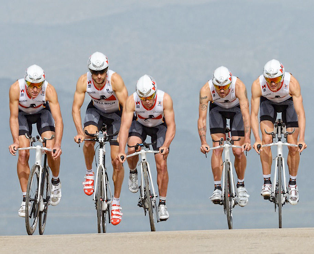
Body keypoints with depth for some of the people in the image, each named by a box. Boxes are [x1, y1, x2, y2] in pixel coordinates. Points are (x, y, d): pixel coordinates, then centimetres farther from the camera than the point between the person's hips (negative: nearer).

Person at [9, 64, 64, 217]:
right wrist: (16, 141, -41)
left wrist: (57, 144, -50)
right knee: (23, 154, -15)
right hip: (22, 114, 0)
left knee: (51, 149, -20)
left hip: (42, 113, 0)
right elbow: (13, 118, -29)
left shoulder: (49, 90, -35)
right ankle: (25, 199, -8)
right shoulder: (16, 88, -34)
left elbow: (58, 119, -38)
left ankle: (56, 181, 10)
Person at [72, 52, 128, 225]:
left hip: (115, 114, -2)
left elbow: (126, 106, -33)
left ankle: (116, 202, 6)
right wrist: (80, 132, -37)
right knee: (89, 138, -31)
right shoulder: (83, 81, -26)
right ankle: (89, 173, -4)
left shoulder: (115, 79, -32)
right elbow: (76, 108, -25)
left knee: (117, 161, -7)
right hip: (96, 111, 2)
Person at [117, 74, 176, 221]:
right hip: (139, 125, 0)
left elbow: (171, 126, -33)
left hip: (159, 126, 0)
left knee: (161, 165, -11)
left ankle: (162, 204, 2)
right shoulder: (132, 101, -33)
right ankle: (133, 173, 5)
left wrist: (165, 146, -50)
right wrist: (121, 151, -48)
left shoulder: (165, 99, -33)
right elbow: (125, 126, -36)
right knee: (132, 149, -29)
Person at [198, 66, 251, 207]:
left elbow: (246, 114, -43)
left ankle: (241, 185, 11)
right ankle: (217, 188, -7)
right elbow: (202, 118, -36)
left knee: (238, 151, -10)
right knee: (217, 148, -14)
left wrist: (247, 140, -52)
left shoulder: (239, 86, -38)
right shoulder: (206, 90, -34)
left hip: (237, 109, -1)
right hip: (217, 109, 1)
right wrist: (203, 142, -47)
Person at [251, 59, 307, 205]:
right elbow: (253, 114, -35)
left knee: (293, 146, -9)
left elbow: (300, 112, -41)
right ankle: (266, 183, -10)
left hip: (288, 102, -1)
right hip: (268, 103, 1)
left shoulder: (292, 83, -39)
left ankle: (293, 184, 8)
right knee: (266, 140, -19)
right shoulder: (257, 85, -36)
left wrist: (301, 139, -50)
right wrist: (257, 139, -46)